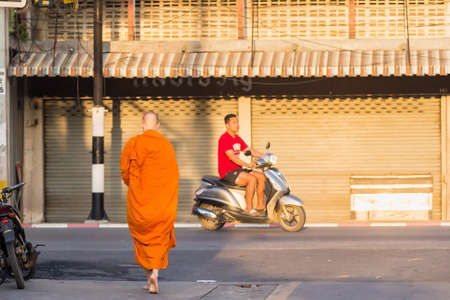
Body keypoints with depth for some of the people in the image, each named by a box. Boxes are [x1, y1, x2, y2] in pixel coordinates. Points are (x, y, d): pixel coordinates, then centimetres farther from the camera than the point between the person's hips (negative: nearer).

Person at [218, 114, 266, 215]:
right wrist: (246, 164, -36)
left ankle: (261, 206, 0)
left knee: (261, 176, -3)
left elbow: (249, 150, 20)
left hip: (237, 170, 9)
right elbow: (231, 156, -25)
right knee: (252, 179, -27)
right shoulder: (224, 138, -15)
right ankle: (249, 208, -21)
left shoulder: (238, 139, 15)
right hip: (227, 172, -9)